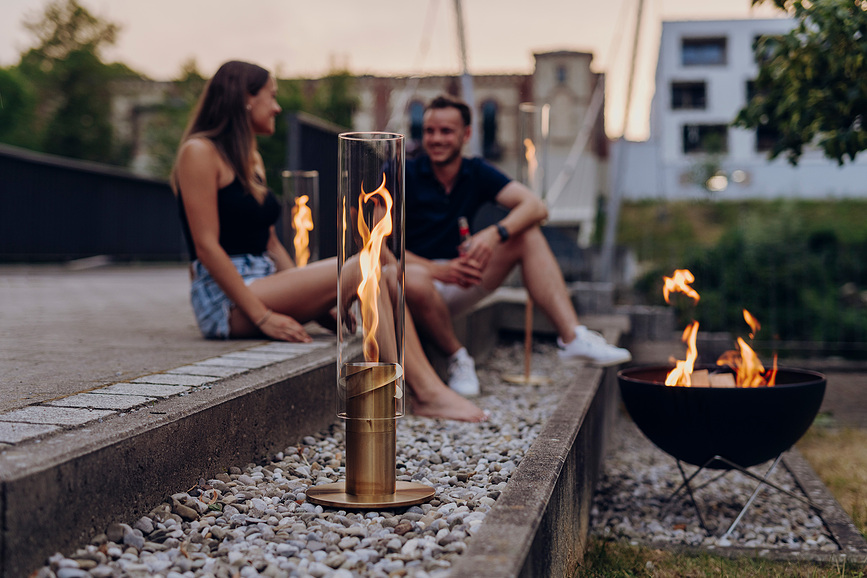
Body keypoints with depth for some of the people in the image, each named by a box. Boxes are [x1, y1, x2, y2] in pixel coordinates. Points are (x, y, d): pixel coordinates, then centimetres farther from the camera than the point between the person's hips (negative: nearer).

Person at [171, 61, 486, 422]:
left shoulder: (251, 158, 20)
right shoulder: (199, 152, -7)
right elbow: (206, 246, -15)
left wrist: (315, 304, 6)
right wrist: (263, 316, -20)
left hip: (261, 287, 8)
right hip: (226, 301, -8)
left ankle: (427, 390, -27)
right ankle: (428, 393, -23)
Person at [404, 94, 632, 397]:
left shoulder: (476, 173, 3)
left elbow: (536, 206, -10)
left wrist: (494, 234, -29)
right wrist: (439, 270, -30)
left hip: (456, 285, 5)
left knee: (528, 235, -10)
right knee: (414, 278, -41)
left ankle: (572, 336, -21)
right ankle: (457, 357, -15)